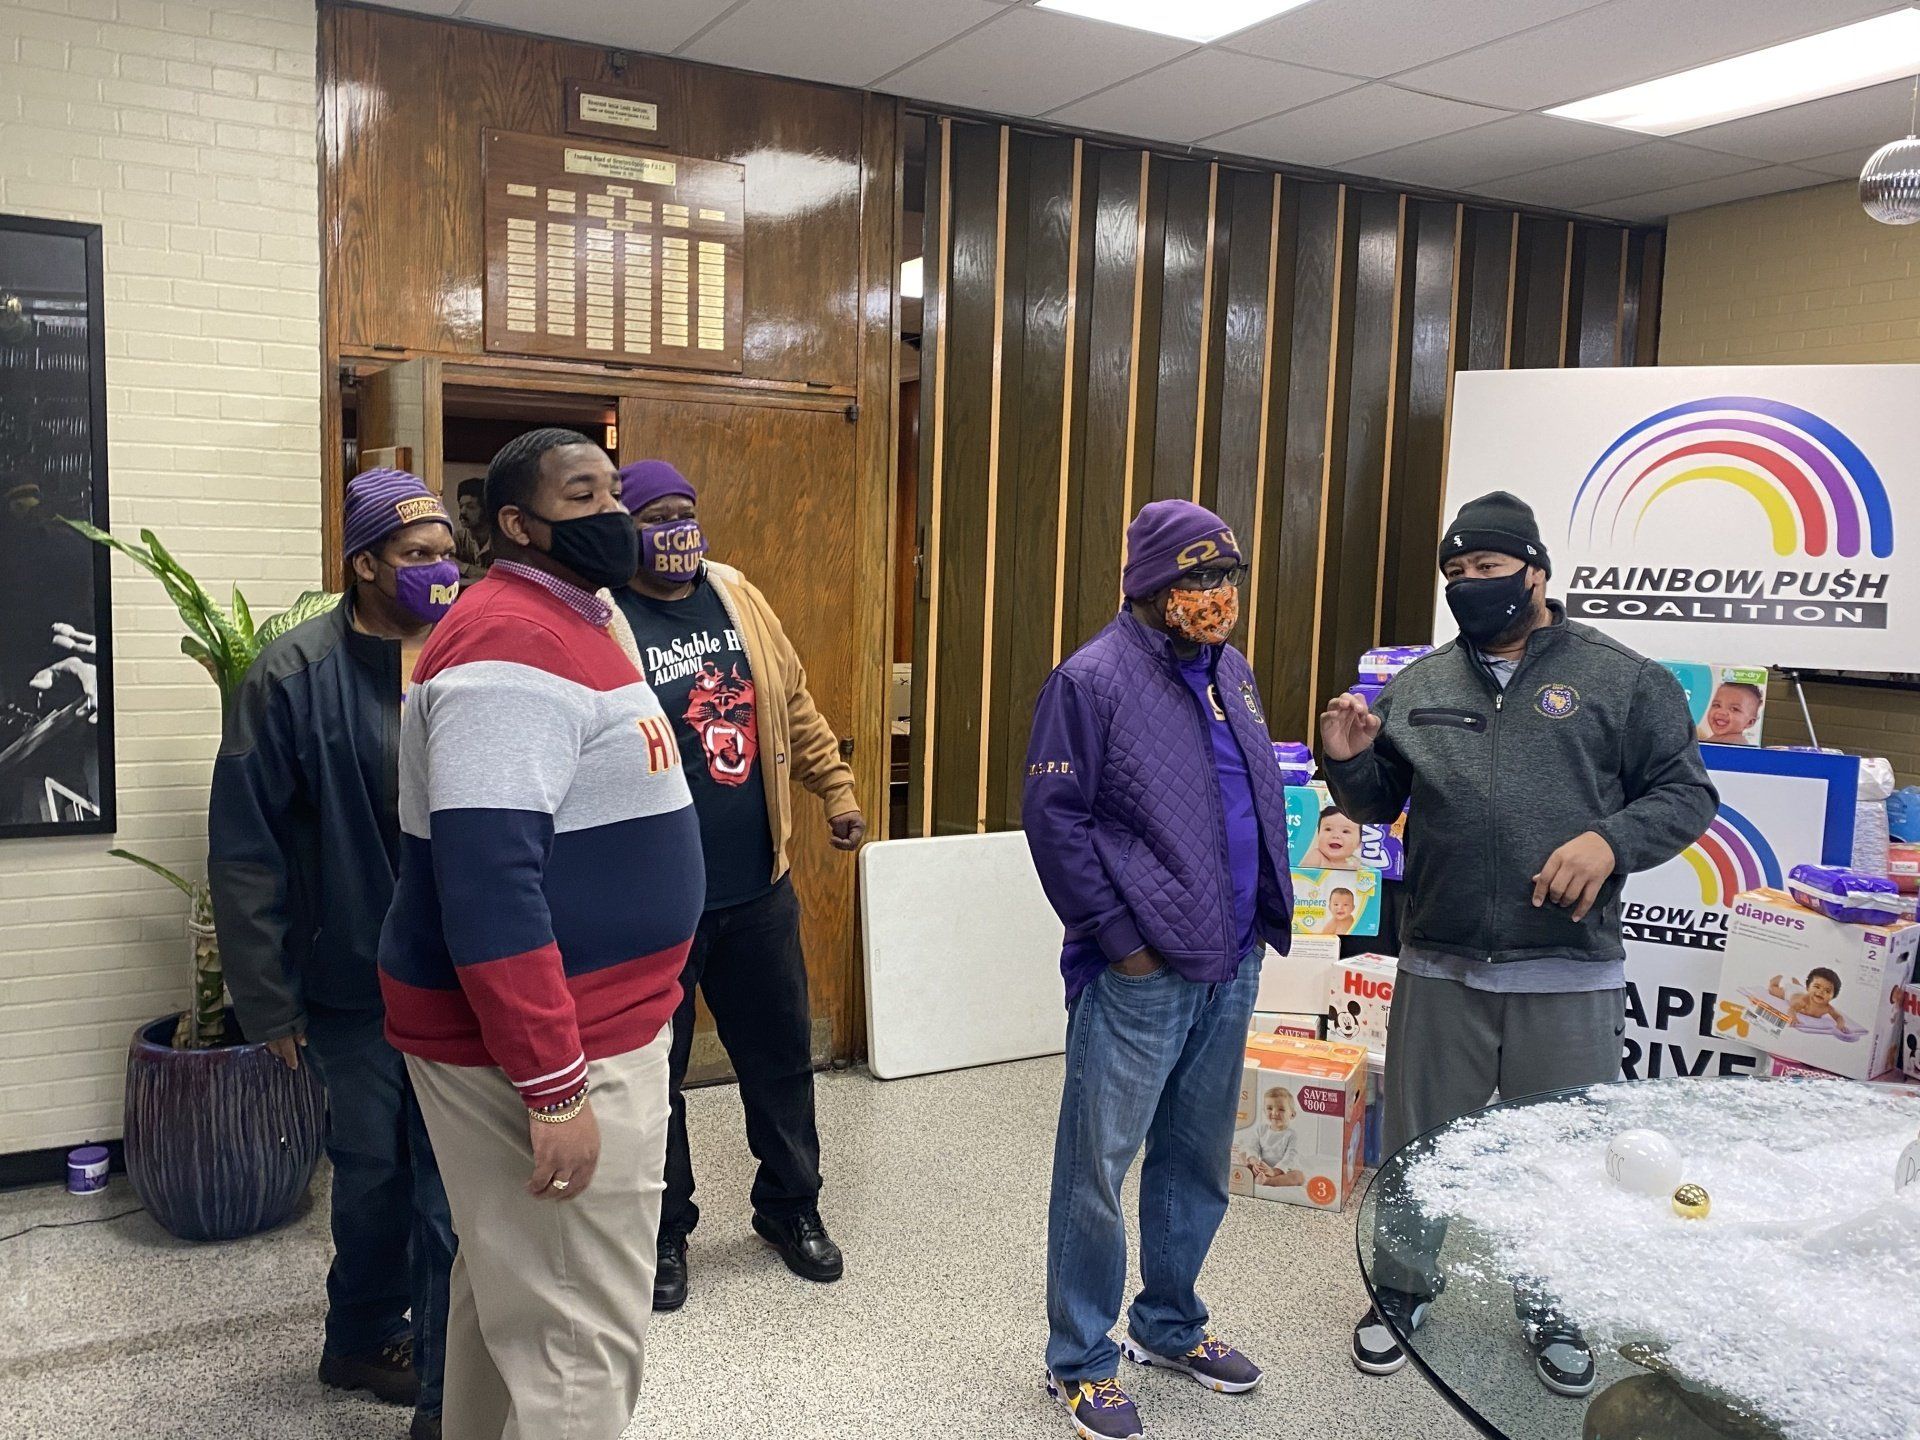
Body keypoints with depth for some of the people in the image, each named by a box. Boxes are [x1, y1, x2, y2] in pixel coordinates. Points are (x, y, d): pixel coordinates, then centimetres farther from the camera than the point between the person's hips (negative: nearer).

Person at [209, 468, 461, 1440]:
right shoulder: (295, 675, -10)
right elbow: (245, 850, -8)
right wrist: (268, 1000, -8)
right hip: (356, 986, -2)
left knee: (455, 1185, 8)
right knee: (374, 1172, 14)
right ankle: (362, 1341, 40)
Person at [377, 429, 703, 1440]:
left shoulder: (570, 624, 14)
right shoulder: (512, 642, -19)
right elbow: (487, 883, -27)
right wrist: (555, 1085, -26)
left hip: (584, 1024, 10)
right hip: (538, 1047, -10)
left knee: (509, 1294, 22)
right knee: (581, 1338, 0)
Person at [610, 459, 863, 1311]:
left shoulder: (738, 600, 6)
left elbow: (795, 706, 15)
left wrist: (837, 789, 11)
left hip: (757, 888, 5)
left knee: (781, 1053, 16)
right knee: (652, 1069, 11)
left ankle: (790, 1205, 37)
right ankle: (664, 1230, 31)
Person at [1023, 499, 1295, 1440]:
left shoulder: (1229, 672, 10)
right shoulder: (1095, 679, -12)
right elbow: (1052, 819, -14)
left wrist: (1261, 917, 13)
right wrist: (1118, 936, -14)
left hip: (1231, 967, 8)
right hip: (1138, 976, -7)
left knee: (1198, 1164, 19)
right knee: (1098, 1169, 3)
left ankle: (1167, 1324, 38)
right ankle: (1080, 1362, 20)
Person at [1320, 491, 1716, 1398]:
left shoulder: (1621, 679, -1)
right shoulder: (1417, 686, 9)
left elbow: (1686, 793, -1)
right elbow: (1379, 805, 14)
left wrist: (1612, 839, -19)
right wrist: (1348, 761, -7)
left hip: (1571, 975, -2)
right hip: (1439, 970, 3)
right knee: (1418, 1144, 14)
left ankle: (1553, 1310, 36)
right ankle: (1402, 1291, 35)